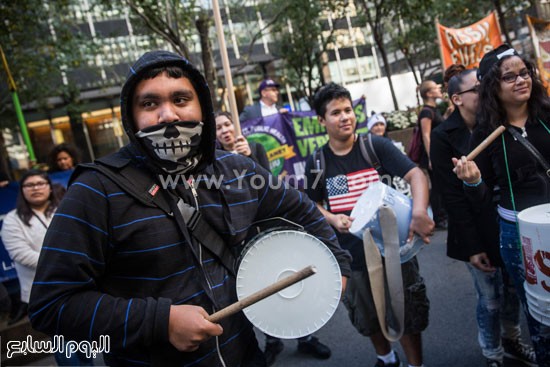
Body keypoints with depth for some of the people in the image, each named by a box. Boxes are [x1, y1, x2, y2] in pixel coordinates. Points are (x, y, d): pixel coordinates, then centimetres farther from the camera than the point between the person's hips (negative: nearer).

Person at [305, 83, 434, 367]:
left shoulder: (376, 146, -10)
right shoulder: (316, 163, -3)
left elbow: (415, 174, -20)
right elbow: (314, 204, 11)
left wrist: (419, 213, -38)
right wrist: (331, 218, -11)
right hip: (352, 257, 3)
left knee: (407, 317, 11)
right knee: (369, 320, 22)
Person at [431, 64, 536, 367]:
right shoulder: (444, 136, -12)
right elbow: (452, 195, -14)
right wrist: (472, 246, -14)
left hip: (509, 225, 5)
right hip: (478, 231, -5)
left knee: (513, 289, 18)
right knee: (491, 299, 6)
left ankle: (512, 341, 43)